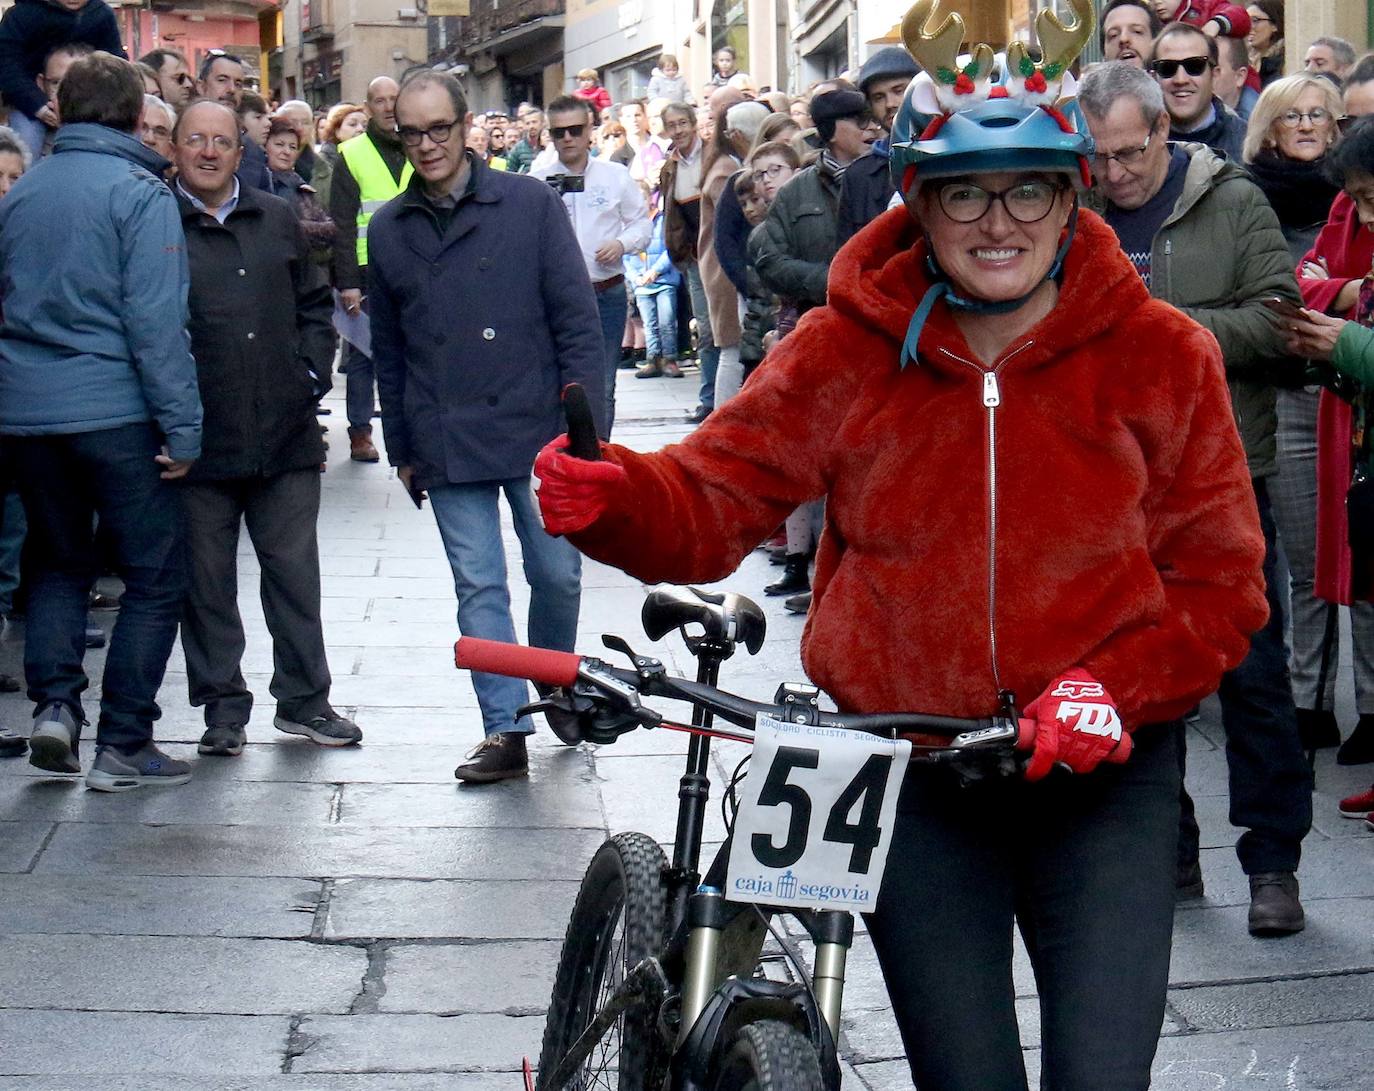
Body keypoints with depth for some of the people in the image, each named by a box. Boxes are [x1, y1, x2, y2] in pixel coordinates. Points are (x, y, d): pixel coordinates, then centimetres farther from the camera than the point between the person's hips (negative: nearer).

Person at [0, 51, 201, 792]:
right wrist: (181, 426, -11)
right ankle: (122, 744, 2)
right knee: (155, 576, 4)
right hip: (114, 412, -6)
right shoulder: (139, 194, -9)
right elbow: (156, 321, -14)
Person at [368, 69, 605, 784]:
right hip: (446, 446, 2)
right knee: (479, 587, 1)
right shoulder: (388, 229, 8)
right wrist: (401, 447, 14)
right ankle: (505, 730, 5)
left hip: (536, 431, -2)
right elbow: (388, 348, 14)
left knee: (556, 574, 6)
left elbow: (577, 320, -2)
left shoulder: (531, 204, -1)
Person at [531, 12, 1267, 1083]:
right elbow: (714, 497, -5)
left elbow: (1219, 584, -2)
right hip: (908, 776, 1)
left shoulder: (1159, 353, -5)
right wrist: (608, 497, -27)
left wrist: (1110, 688, -19)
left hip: (1102, 772, -1)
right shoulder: (851, 347, -3)